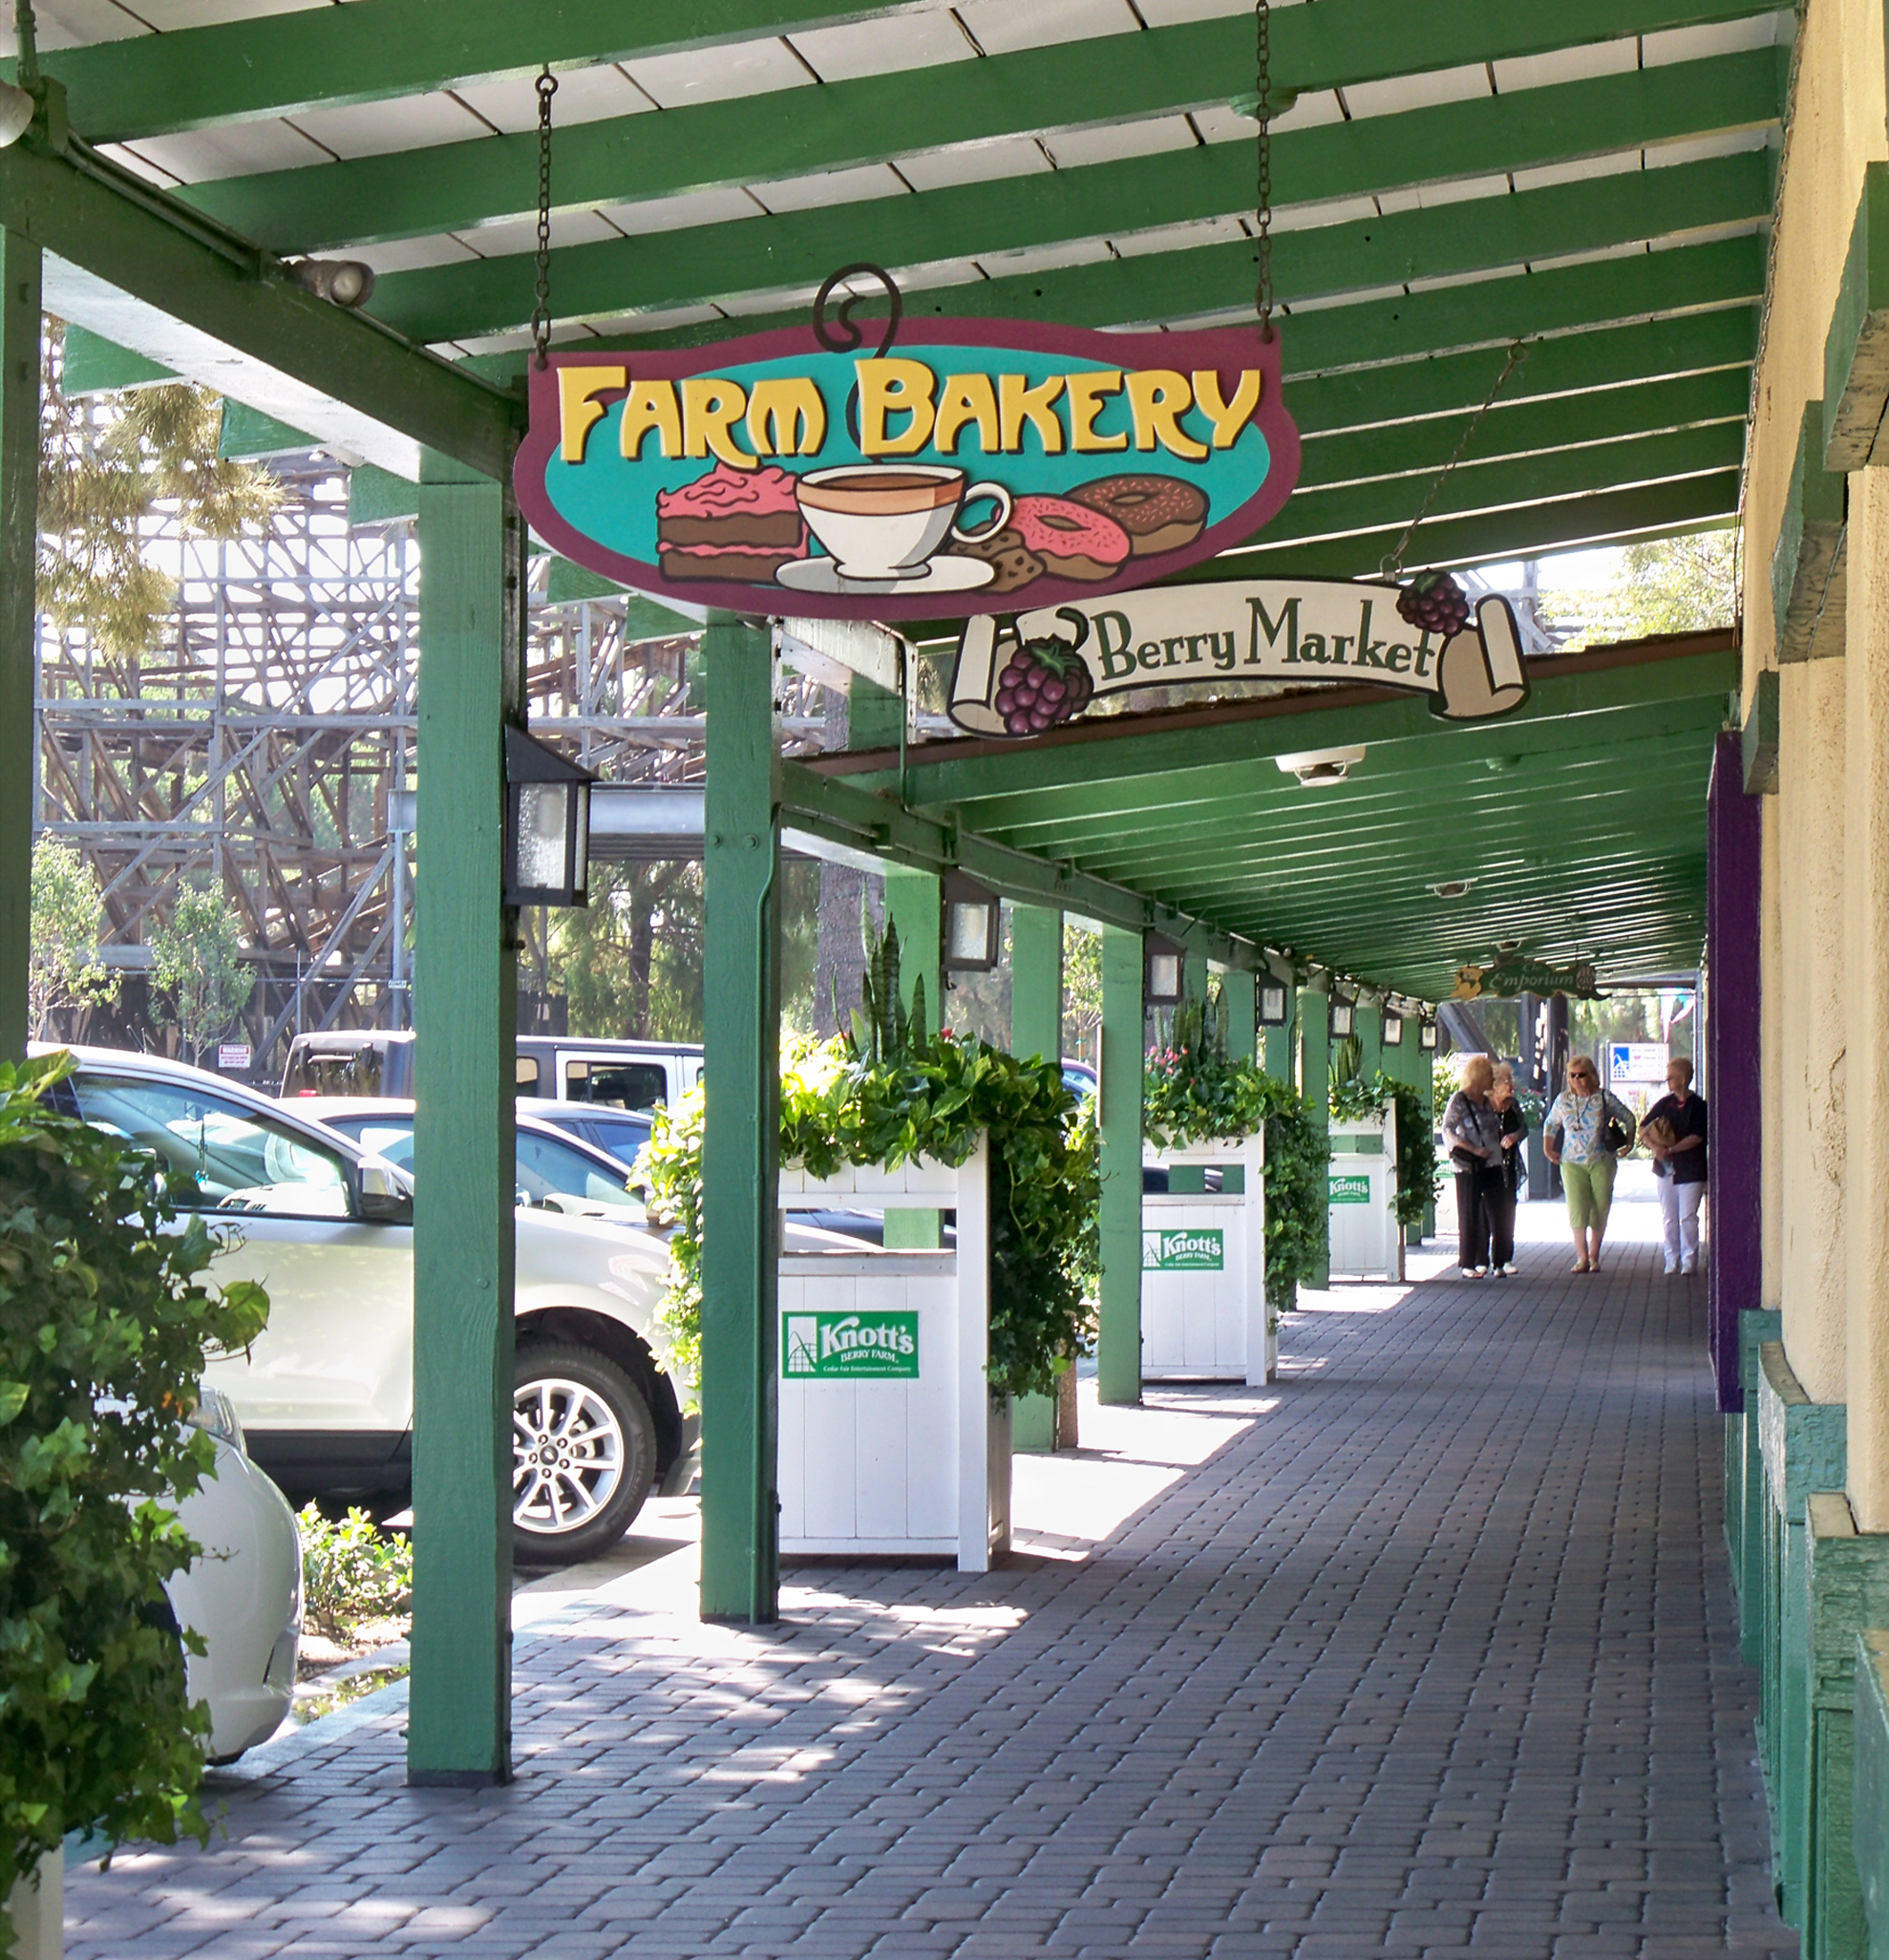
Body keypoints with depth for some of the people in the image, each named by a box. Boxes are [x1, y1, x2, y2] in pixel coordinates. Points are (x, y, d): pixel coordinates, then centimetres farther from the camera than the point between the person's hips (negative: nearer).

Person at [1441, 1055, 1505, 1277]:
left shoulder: (1486, 1101, 15)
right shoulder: (1459, 1100, -7)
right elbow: (1447, 1130, -14)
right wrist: (1474, 1150, -19)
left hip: (1490, 1165, 7)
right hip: (1468, 1167, -7)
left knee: (1487, 1215, 7)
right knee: (1469, 1216, -2)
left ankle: (1482, 1261, 14)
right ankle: (1468, 1265, 2)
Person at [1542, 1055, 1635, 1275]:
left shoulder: (1605, 1099, -1)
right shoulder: (1563, 1100, 5)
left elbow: (1629, 1119, 11)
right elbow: (1550, 1125, 20)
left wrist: (1629, 1143, 3)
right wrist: (1548, 1149, 10)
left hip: (1602, 1162, 0)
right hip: (1573, 1163, 0)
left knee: (1600, 1210, 3)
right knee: (1576, 1210, -11)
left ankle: (1594, 1256, 14)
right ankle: (1582, 1258, -11)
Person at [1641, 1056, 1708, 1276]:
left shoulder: (1698, 1106, -4)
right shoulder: (1664, 1104, 9)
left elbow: (1697, 1137, -12)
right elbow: (1644, 1128, 9)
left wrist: (1671, 1149, -20)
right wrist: (1655, 1146, -11)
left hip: (1691, 1170, -4)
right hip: (1666, 1168, 4)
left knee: (1688, 1218, -5)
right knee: (1669, 1219, 6)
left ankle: (1689, 1262, 1)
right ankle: (1672, 1262, 13)